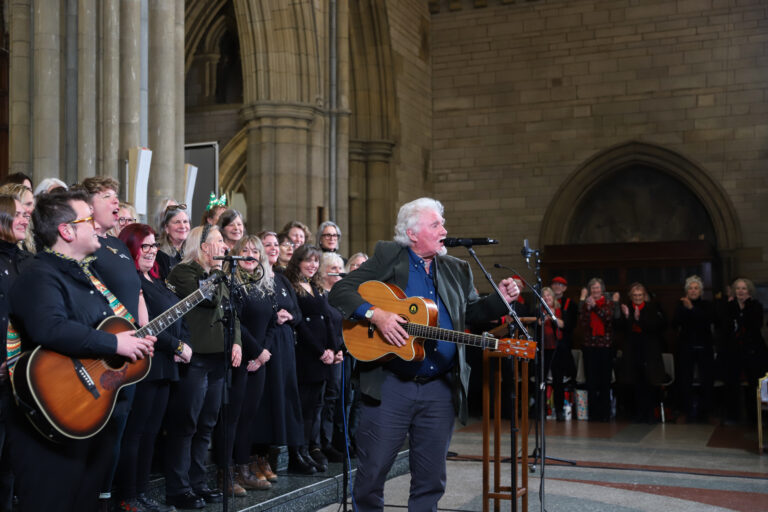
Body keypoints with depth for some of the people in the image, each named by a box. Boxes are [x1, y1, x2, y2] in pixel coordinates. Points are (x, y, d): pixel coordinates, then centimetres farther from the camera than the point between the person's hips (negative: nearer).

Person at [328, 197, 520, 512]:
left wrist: (499, 299, -1)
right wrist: (376, 314, -20)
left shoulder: (457, 270, 14)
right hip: (389, 384, -4)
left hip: (440, 388, 4)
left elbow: (473, 314, 17)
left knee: (431, 479, 10)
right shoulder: (387, 256, 0)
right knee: (372, 471, 3)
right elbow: (340, 292, -5)